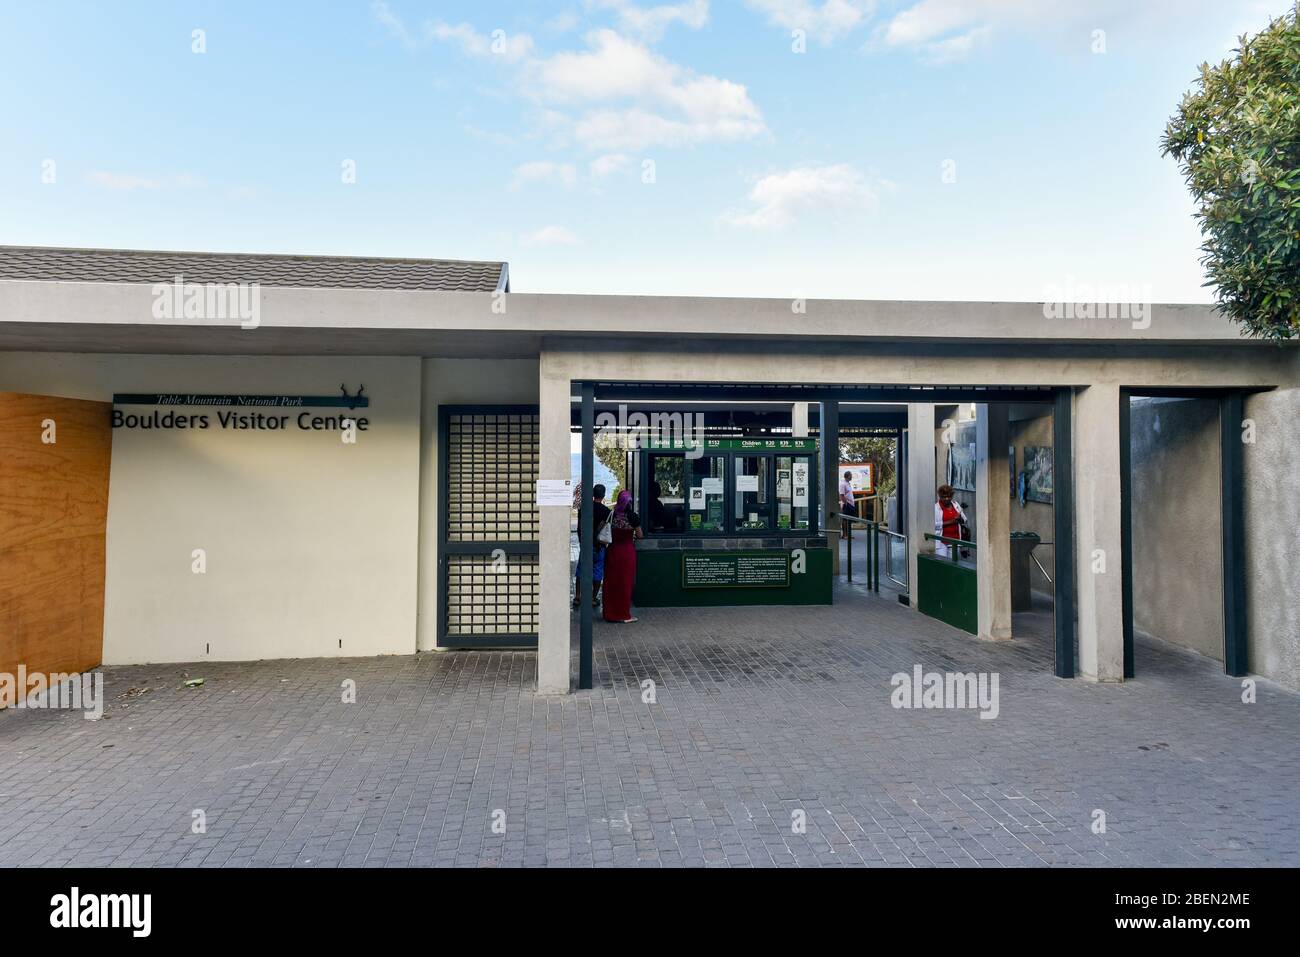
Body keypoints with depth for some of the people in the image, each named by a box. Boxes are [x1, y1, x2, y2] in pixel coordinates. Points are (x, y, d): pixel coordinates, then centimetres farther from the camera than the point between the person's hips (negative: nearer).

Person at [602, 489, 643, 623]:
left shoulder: (611, 515, -1)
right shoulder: (633, 516, -11)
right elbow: (639, 535, -6)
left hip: (613, 550, 4)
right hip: (627, 551, -3)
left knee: (611, 582, 12)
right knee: (625, 583, 5)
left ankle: (610, 613, 18)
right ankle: (624, 615, 10)